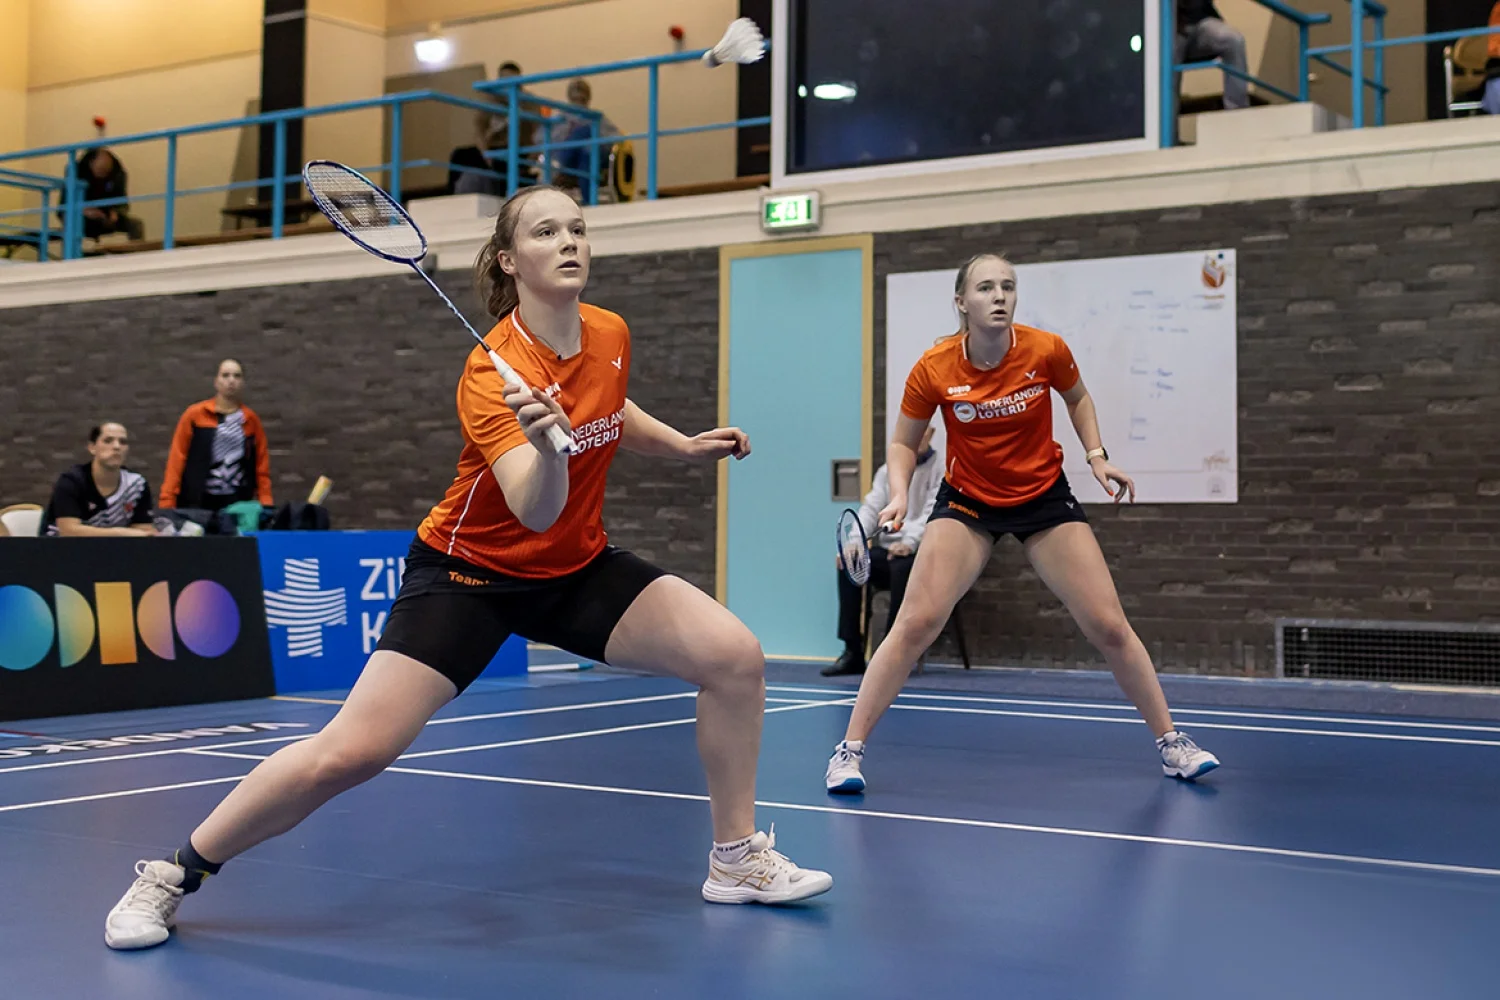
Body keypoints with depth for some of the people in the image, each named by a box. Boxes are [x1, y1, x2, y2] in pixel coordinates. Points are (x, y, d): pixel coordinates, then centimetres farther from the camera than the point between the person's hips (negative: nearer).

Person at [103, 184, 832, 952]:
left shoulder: (611, 336, -5)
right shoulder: (494, 371, -24)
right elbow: (536, 512, -37)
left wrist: (688, 447, 10)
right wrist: (546, 444, -56)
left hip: (578, 567, 6)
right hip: (471, 570, -6)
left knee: (735, 656, -10)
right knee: (351, 752, -16)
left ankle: (737, 859, 9)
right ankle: (173, 875, 4)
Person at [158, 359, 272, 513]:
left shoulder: (251, 420, 9)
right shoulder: (194, 415, 3)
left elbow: (261, 465, 9)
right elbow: (176, 460, 1)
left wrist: (266, 504, 1)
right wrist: (167, 503, -5)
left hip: (237, 504, 1)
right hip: (197, 503, -1)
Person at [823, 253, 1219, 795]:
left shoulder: (1046, 350, -16)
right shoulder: (934, 369, -18)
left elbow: (1077, 398, 8)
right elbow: (903, 443, -3)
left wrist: (1096, 455, -5)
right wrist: (899, 495, -21)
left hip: (1044, 498, 1)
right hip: (967, 502, -1)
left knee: (1110, 627, -2)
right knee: (916, 623, -16)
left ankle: (1171, 743, 17)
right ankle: (849, 748, -4)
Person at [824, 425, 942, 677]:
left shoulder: (940, 470, -1)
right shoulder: (887, 471, 16)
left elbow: (932, 513, -14)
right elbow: (870, 508, 6)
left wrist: (910, 542, -30)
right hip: (886, 550, 5)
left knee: (902, 567, -37)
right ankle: (853, 652, -20)